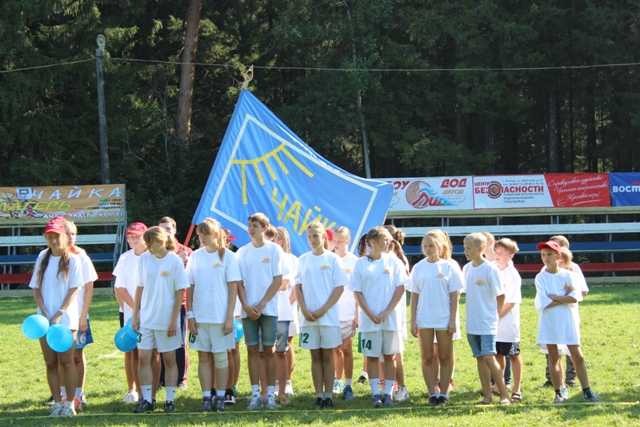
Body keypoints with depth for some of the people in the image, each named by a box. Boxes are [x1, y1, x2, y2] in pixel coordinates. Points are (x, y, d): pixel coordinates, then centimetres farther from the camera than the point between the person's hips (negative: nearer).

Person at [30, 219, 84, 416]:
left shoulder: (72, 259, -3)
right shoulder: (42, 259, 8)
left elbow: (74, 289, -7)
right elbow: (36, 289, 8)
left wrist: (59, 314, -15)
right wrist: (43, 311, -7)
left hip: (66, 318, -4)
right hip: (45, 318, 4)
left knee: (66, 361, -3)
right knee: (50, 363, 5)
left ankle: (70, 402, 4)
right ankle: (57, 402, 11)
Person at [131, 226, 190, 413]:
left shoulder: (175, 261, -9)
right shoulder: (144, 259, 1)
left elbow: (179, 293, -7)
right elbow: (140, 288, 8)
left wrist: (174, 320, -10)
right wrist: (135, 315, 5)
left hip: (167, 319, -3)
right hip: (146, 318, 3)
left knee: (169, 359, 6)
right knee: (143, 357, 0)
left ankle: (170, 400, 13)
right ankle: (147, 400, 7)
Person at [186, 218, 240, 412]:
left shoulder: (227, 256, -3)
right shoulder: (195, 257, 6)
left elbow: (233, 288, -4)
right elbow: (190, 287, 8)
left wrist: (230, 317, -9)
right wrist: (190, 314, 0)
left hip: (220, 316, -3)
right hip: (200, 316, 3)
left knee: (220, 357, 3)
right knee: (203, 357, 5)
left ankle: (220, 398, 9)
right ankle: (206, 398, 10)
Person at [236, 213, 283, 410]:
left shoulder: (274, 250, 0)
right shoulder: (242, 252, 7)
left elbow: (277, 281, -4)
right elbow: (239, 282, 5)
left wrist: (261, 304, -10)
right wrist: (246, 306, -8)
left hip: (268, 308, -2)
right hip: (248, 310, 2)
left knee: (269, 350, 0)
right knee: (252, 350, 3)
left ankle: (270, 394, 4)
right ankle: (255, 394, 6)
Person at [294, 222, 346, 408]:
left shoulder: (333, 259, -1)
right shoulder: (303, 260, 8)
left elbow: (339, 288, -5)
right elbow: (298, 287, 8)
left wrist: (323, 310, -12)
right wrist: (304, 310, -7)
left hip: (329, 316, -3)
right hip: (308, 317, 3)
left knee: (327, 356, 1)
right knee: (315, 356, 5)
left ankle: (328, 394, 4)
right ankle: (319, 395, 7)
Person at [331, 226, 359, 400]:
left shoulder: (354, 261, 0)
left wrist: (358, 312, -5)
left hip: (348, 312, -2)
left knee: (346, 347, -3)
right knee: (335, 348, 8)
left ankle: (348, 386, -1)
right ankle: (338, 382, 20)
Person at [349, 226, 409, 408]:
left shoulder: (394, 262, 3)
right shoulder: (361, 263, 2)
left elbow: (400, 288, 0)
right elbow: (357, 292, 1)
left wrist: (387, 312, -9)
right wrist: (370, 314, -9)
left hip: (391, 318, 0)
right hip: (369, 318, 0)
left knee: (390, 355, 3)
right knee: (372, 356, 1)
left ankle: (388, 393, 8)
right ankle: (376, 394, 5)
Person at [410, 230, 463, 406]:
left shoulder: (448, 267, -2)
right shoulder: (418, 268, 3)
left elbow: (454, 296, -1)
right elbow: (414, 296, 5)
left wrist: (453, 320, -7)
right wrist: (412, 321, 0)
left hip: (444, 319, -2)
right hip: (424, 320, 2)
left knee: (445, 357, 3)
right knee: (427, 358, 3)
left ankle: (444, 394, 10)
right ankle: (432, 394, 9)